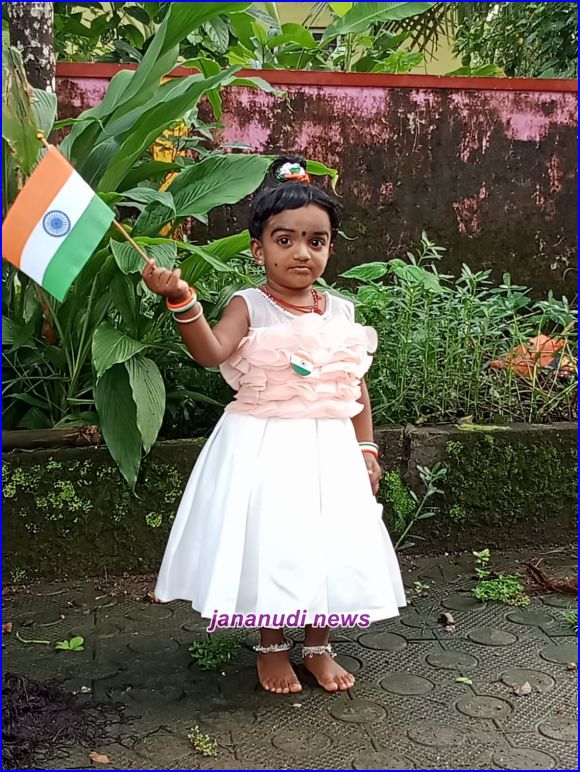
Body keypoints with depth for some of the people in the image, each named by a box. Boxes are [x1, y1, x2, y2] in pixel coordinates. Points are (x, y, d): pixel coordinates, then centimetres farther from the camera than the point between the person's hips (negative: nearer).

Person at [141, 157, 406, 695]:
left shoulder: (341, 313, 4)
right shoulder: (250, 307, -9)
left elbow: (357, 388, 10)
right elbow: (210, 351, -28)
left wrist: (366, 449, 6)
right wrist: (183, 302, -44)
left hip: (329, 448, 4)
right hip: (264, 447, -4)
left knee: (328, 542, 10)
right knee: (268, 540, 3)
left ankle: (318, 646, 31)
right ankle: (272, 647, 26)